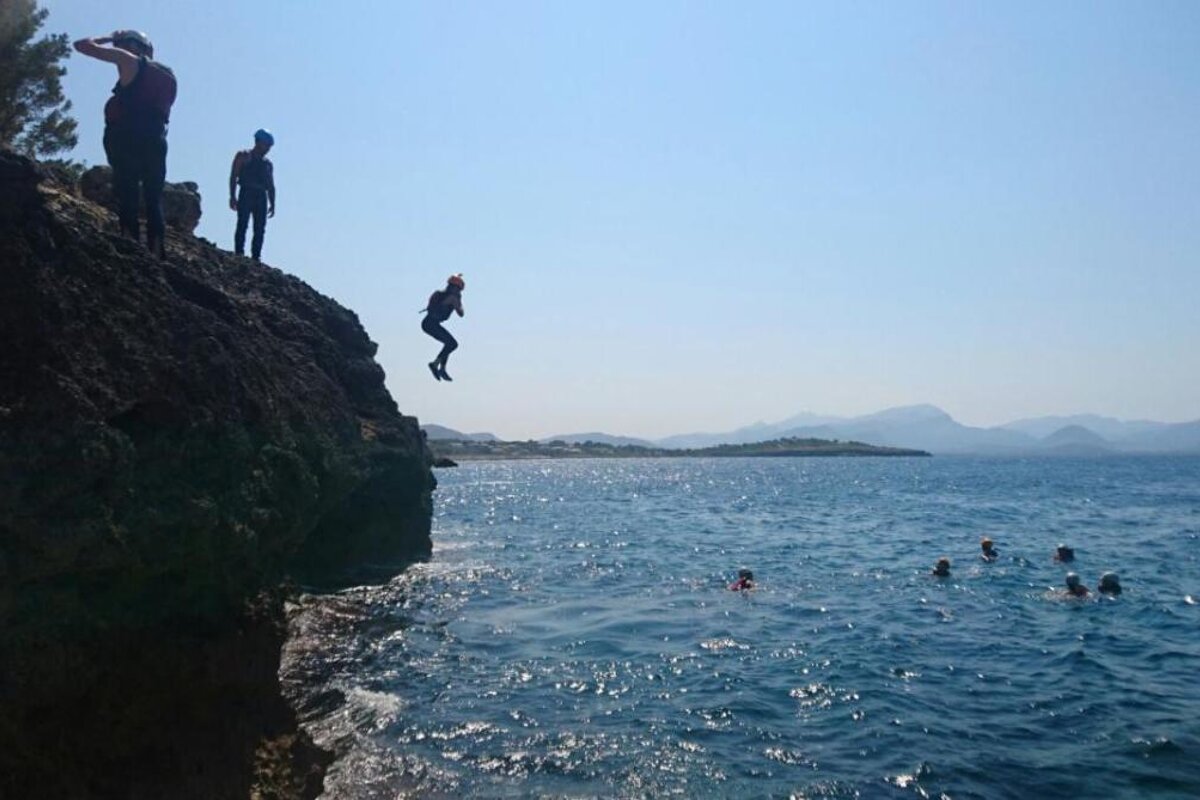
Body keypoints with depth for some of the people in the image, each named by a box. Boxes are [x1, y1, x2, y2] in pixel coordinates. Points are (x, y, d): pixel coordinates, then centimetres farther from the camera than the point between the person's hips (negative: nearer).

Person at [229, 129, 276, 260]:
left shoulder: (268, 163, 21)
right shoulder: (243, 156, 7)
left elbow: (271, 185, 21)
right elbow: (233, 177, 0)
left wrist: (272, 204, 11)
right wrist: (232, 196, -10)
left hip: (261, 196, 5)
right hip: (246, 194, -4)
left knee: (260, 229, -4)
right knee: (242, 224, -13)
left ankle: (255, 257, -4)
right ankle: (239, 253, -17)